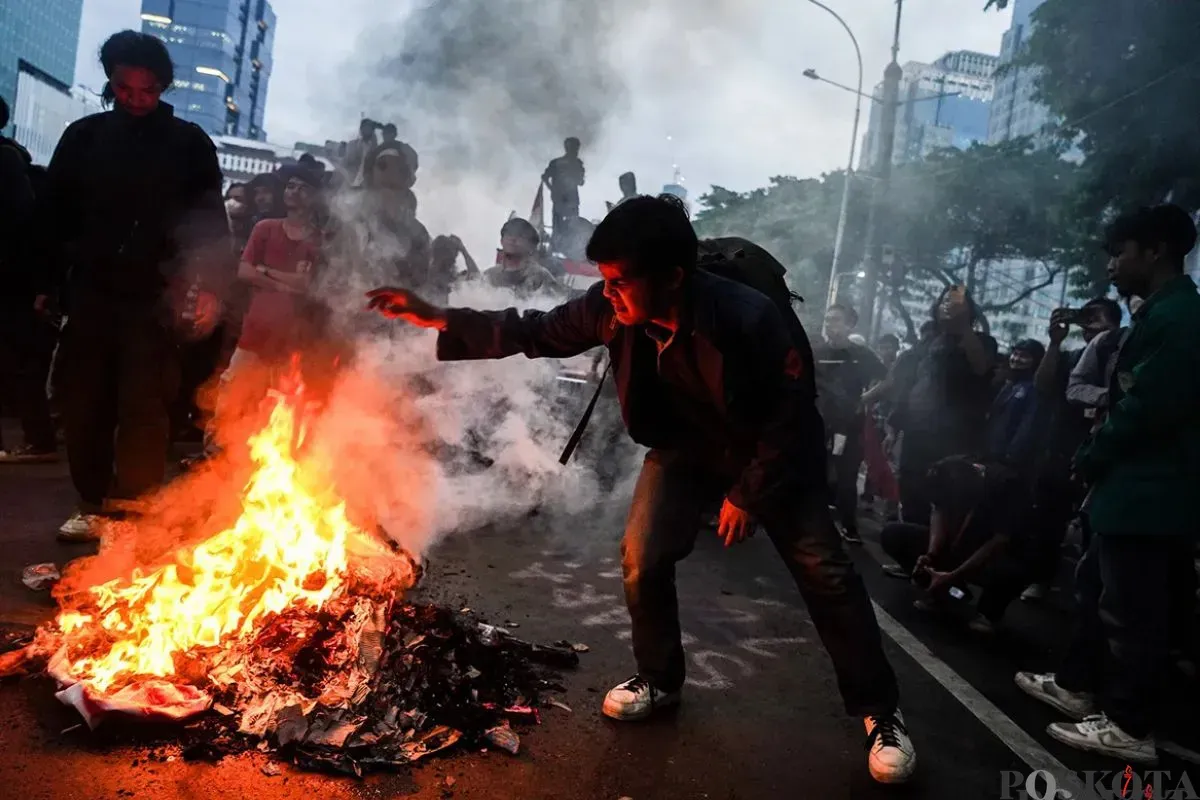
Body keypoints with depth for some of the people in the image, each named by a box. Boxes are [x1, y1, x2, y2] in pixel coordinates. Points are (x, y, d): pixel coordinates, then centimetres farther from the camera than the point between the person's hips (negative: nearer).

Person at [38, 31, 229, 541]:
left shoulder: (189, 143, 2)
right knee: (84, 405, 6)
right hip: (92, 292, 3)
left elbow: (211, 221, 2)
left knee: (143, 409, -6)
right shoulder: (83, 136, 9)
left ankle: (134, 513, 1)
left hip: (155, 298, -3)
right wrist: (49, 281, 10)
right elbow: (55, 215, 13)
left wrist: (209, 286, -8)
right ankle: (93, 506, 18)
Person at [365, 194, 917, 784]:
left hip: (771, 448, -4)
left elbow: (793, 411, -22)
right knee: (642, 558, -6)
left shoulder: (748, 317, -35)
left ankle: (879, 712, 13)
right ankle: (659, 679, 20)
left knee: (825, 573, -4)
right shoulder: (614, 309, -22)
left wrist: (748, 494, -18)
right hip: (683, 446, 4)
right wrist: (441, 320, -17)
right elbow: (536, 333, -9)